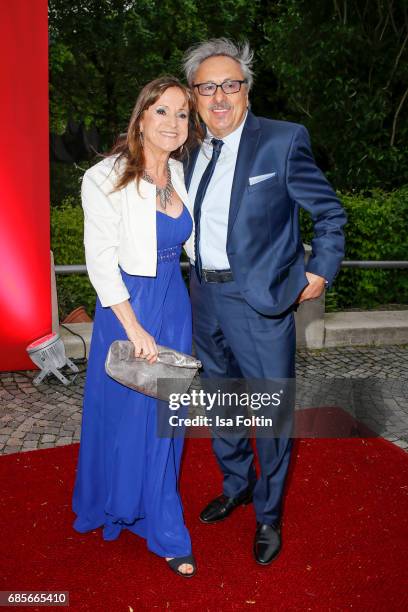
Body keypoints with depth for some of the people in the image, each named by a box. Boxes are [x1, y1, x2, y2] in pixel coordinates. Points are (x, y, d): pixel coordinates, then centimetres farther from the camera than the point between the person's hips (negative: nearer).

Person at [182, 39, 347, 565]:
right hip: (204, 299, 6)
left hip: (261, 301, -5)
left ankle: (268, 514, 29)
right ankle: (236, 486, 44)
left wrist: (321, 271, -6)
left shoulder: (283, 141, -9)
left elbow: (329, 212, -2)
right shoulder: (192, 151, 7)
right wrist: (191, 254, 9)